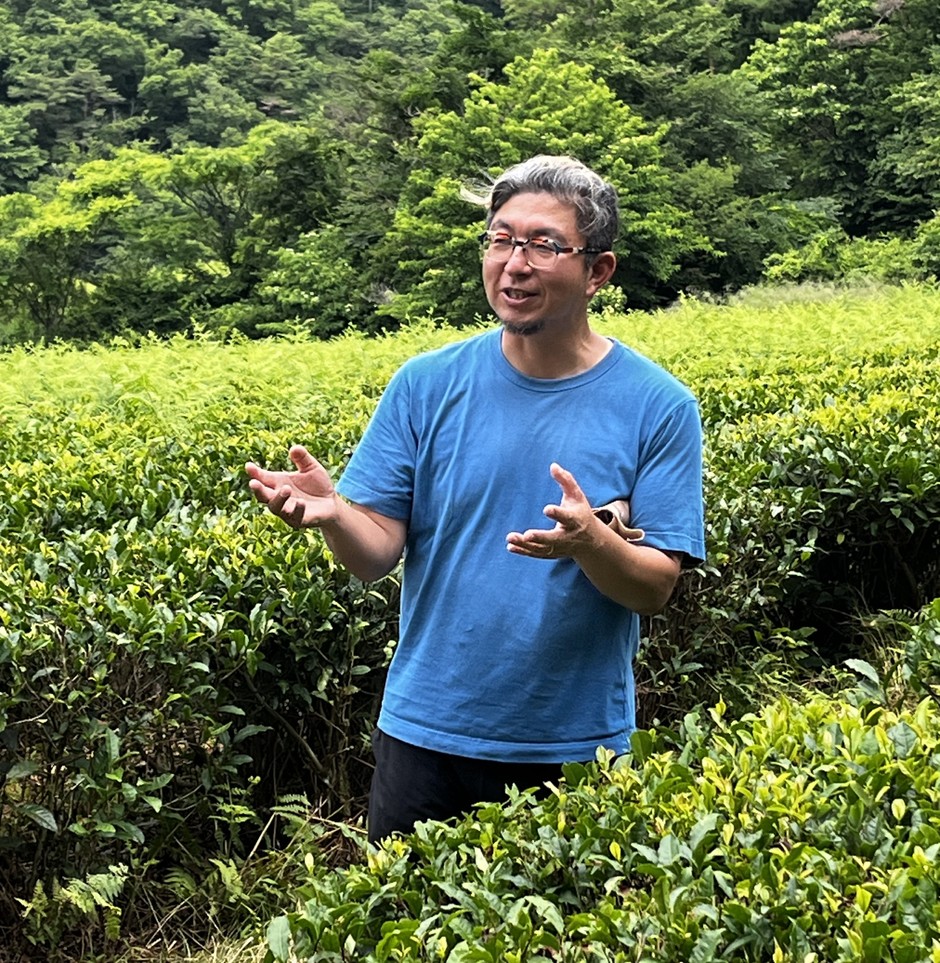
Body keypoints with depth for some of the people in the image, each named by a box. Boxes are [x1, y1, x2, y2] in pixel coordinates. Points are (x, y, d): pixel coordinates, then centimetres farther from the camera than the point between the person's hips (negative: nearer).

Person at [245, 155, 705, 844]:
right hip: (427, 735, 1)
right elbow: (379, 555, -5)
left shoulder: (658, 406, -7)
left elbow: (656, 589, -8)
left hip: (576, 747, -1)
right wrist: (331, 511, -26)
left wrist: (589, 541, -29)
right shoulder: (426, 385, -3)